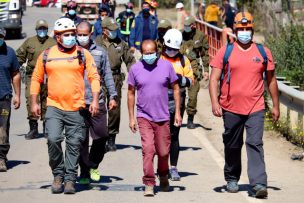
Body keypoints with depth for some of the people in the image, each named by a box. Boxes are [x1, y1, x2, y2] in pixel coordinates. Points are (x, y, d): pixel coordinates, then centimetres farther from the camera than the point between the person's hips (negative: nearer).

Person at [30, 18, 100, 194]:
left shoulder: (83, 54, 4)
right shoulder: (46, 55, 6)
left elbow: (94, 77, 3)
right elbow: (37, 79, 13)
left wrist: (95, 100, -7)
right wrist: (34, 102, 8)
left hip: (76, 108, 0)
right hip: (54, 107, 0)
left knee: (74, 144, 2)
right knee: (53, 139, -15)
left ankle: (70, 179, 13)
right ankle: (58, 175, 4)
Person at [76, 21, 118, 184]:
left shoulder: (100, 52, 8)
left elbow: (107, 75, 12)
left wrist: (112, 96, 6)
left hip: (97, 102, 1)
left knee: (101, 135, -1)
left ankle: (93, 166, 20)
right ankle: (84, 172, 10)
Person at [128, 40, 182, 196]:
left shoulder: (166, 66, -1)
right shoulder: (135, 69, -1)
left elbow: (175, 89, 6)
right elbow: (131, 93, 7)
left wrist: (177, 112, 2)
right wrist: (131, 117, 4)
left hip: (163, 117, 1)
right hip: (144, 117, -1)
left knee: (163, 152, 8)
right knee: (148, 150, -12)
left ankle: (163, 177, 34)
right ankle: (149, 184, -7)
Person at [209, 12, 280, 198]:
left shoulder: (263, 52, 6)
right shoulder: (225, 52, 2)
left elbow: (271, 80, 13)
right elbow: (214, 79, -2)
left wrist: (276, 106, 14)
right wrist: (215, 102, -14)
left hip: (256, 109, -1)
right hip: (231, 108, 1)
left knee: (255, 144, -13)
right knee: (232, 146, 13)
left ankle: (259, 183, -18)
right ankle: (232, 179, 31)